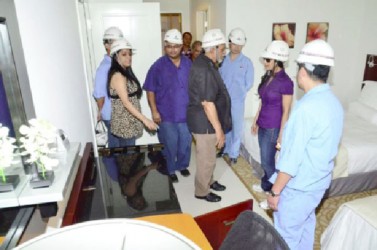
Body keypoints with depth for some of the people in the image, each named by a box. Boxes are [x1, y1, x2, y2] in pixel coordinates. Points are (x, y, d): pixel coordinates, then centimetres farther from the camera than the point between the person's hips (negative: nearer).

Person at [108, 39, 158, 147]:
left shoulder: (125, 72, 12)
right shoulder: (118, 75, -17)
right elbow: (126, 102, -22)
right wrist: (145, 120, -25)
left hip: (128, 123, 9)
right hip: (124, 125, -9)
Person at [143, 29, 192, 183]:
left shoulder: (188, 64, 0)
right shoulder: (158, 66, -10)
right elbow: (150, 90, -7)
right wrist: (154, 111, -11)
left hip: (186, 112, 3)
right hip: (166, 114, -3)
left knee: (185, 142, 16)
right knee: (170, 144, 9)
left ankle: (182, 165, 40)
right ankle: (170, 170, 31)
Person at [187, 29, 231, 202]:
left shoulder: (204, 63, 8)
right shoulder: (204, 70, -25)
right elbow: (207, 104, -27)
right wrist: (219, 130, -21)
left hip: (205, 120, 10)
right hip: (204, 122, -10)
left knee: (208, 156, 24)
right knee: (207, 158, 7)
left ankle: (208, 182, 43)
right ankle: (202, 191, 26)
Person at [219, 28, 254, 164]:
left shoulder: (247, 62, -4)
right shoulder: (223, 60, 1)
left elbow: (249, 83, -2)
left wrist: (238, 94, -4)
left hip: (237, 101, -2)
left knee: (237, 128, 7)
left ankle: (234, 153, 23)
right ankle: (226, 148, 36)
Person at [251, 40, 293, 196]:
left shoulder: (285, 82, -19)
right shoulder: (267, 77, 5)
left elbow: (286, 111, -17)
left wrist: (281, 135, -15)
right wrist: (256, 120, 18)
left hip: (273, 128, -7)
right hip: (263, 125, 7)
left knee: (267, 161, 2)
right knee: (265, 159, 20)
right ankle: (266, 185, 39)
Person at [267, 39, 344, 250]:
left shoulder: (307, 107, -28)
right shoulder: (334, 102, 1)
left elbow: (291, 159, -26)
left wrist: (275, 191, -16)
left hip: (298, 187, -8)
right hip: (319, 181, 9)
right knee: (306, 226, 26)